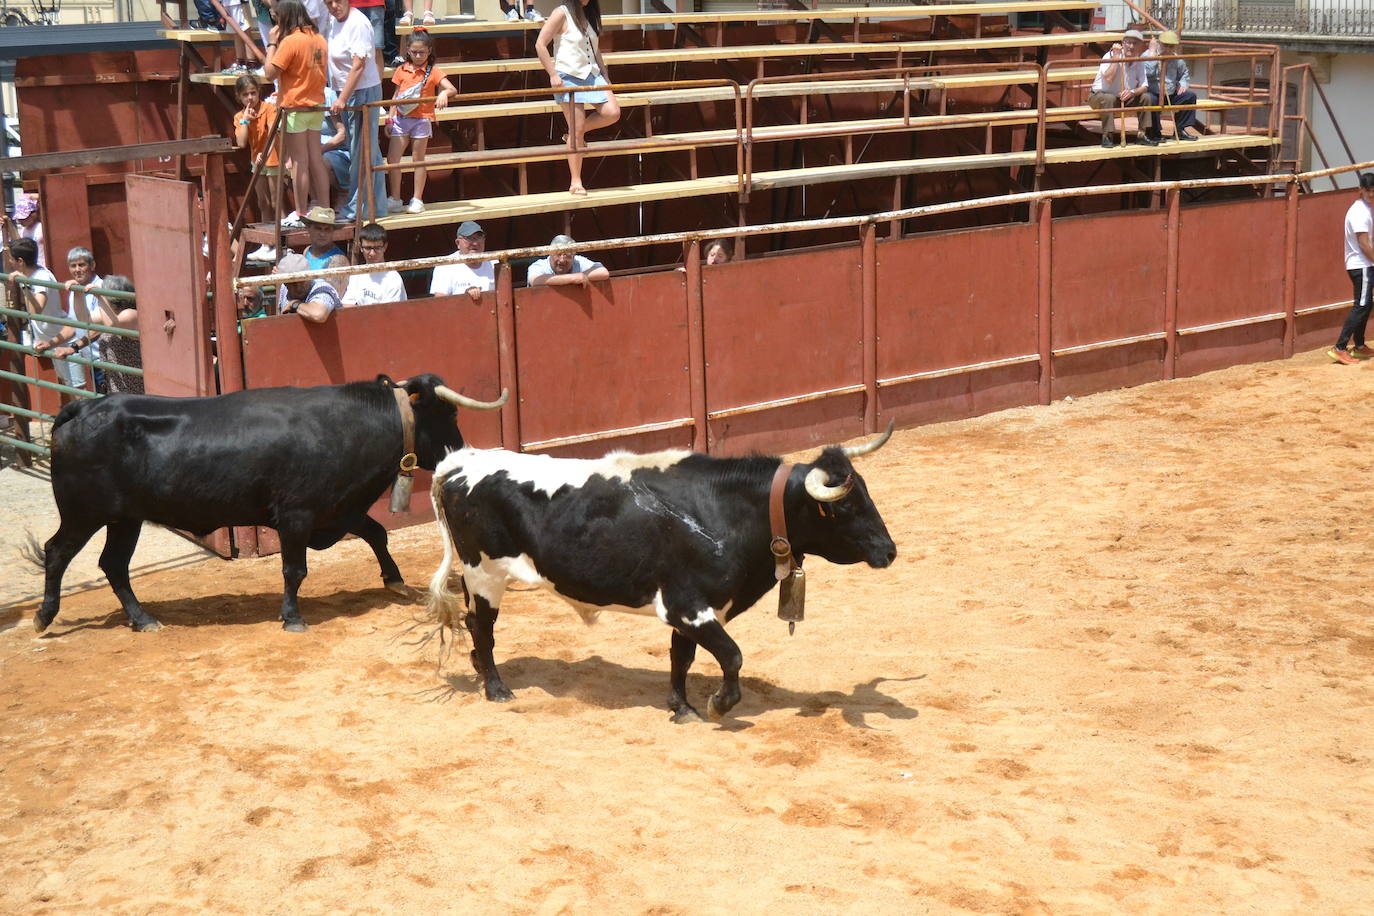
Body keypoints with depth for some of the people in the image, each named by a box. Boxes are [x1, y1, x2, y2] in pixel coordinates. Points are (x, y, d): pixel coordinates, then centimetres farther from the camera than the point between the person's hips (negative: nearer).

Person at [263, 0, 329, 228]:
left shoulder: (290, 41, -16)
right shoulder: (319, 39, 7)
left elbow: (271, 72, -16)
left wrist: (272, 43, -8)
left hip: (295, 108, -7)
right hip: (316, 106, 7)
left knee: (299, 162, -3)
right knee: (316, 160, 11)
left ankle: (300, 214, 1)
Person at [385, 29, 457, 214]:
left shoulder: (433, 72, -3)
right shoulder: (402, 70, 7)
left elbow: (453, 90, -12)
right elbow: (395, 96, 13)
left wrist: (444, 93, -35)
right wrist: (390, 119, 9)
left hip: (421, 120, -3)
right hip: (401, 119, 3)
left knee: (418, 160, 5)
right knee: (392, 159, -2)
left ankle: (417, 200, 12)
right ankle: (394, 200, 8)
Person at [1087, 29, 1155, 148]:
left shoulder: (1139, 62, 1)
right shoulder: (1110, 56, -17)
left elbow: (1144, 86, -5)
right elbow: (1108, 79, -33)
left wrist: (1132, 92, -27)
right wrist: (1116, 56, -30)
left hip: (1124, 98, 5)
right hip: (1099, 95, -5)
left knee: (1146, 97, -12)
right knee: (1109, 99, -37)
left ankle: (1141, 135, -6)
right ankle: (1107, 136, -29)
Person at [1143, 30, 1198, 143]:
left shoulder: (1177, 60, 9)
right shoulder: (1147, 55, -8)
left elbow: (1185, 74, 28)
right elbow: (1148, 71, -30)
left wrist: (1183, 83, 5)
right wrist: (1152, 52, -22)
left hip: (1171, 95, 6)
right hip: (1152, 94, -6)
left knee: (1191, 96, -7)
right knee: (1150, 100, -39)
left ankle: (1180, 130, 1)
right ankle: (1153, 133, -19)